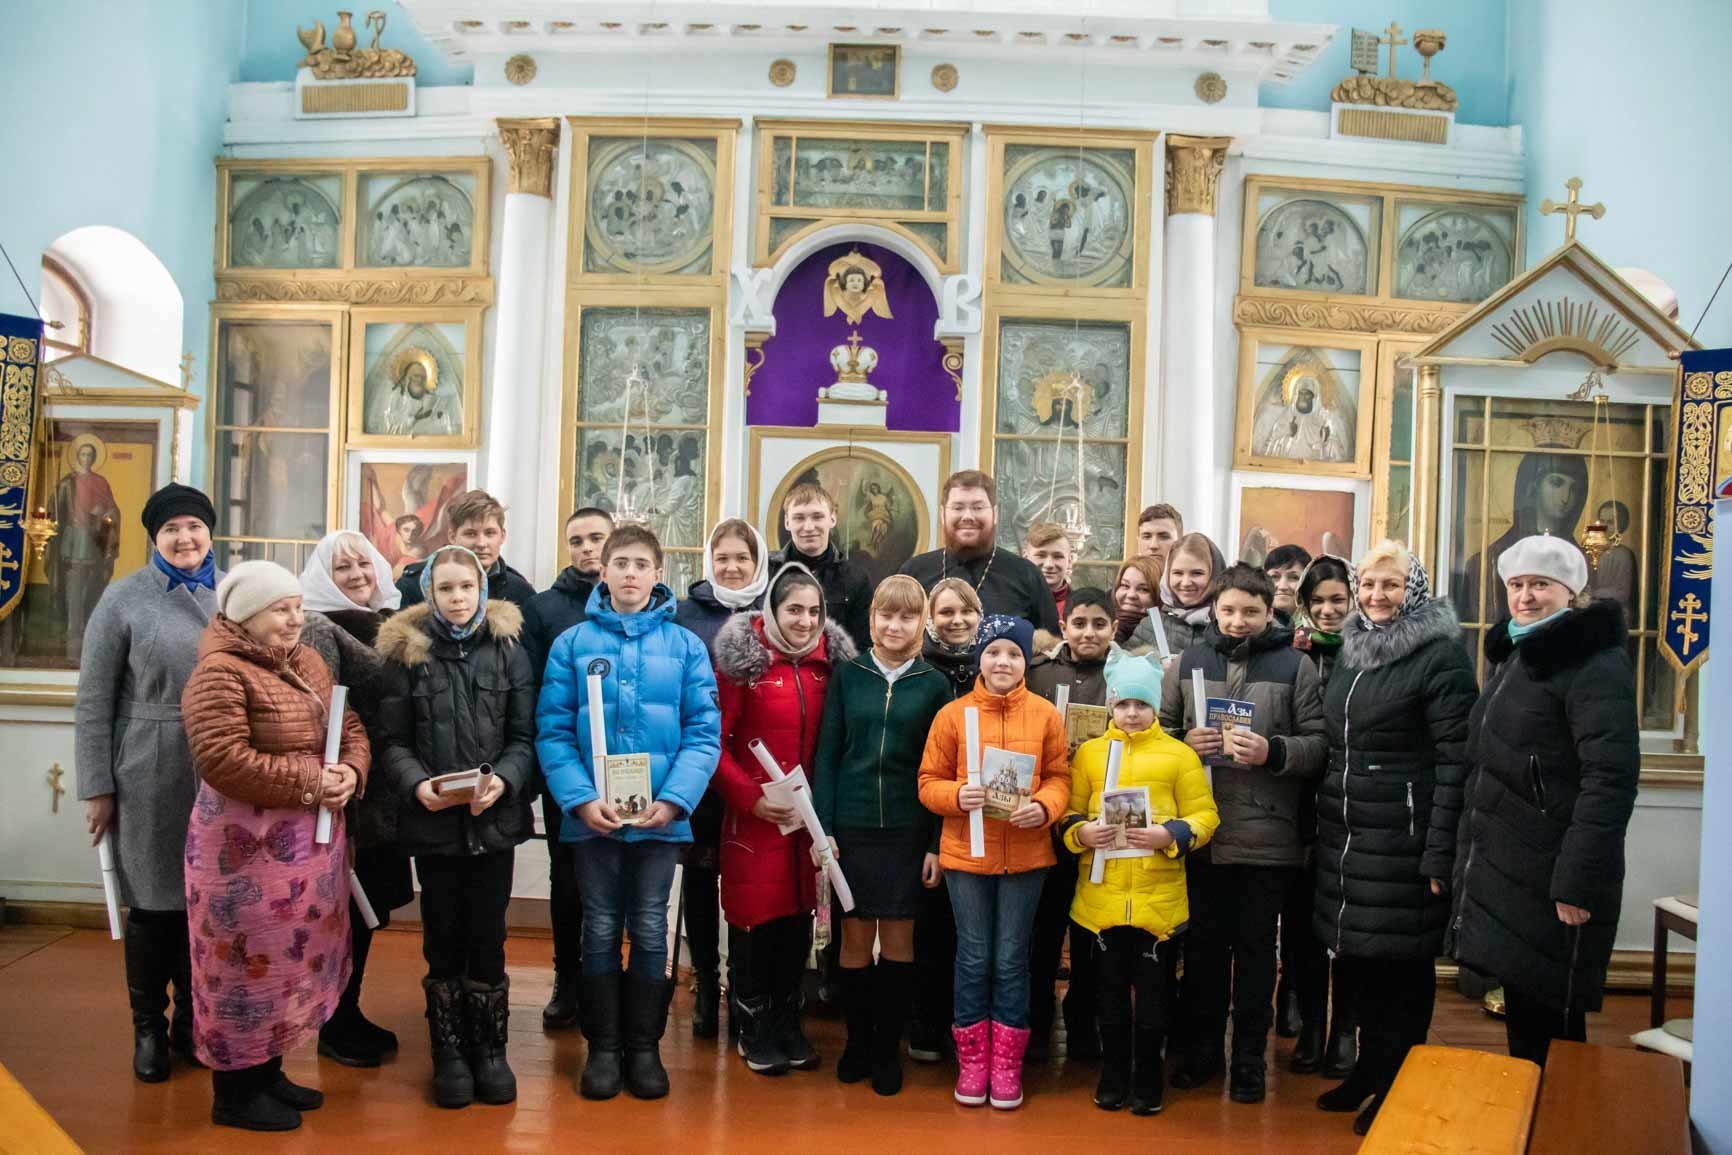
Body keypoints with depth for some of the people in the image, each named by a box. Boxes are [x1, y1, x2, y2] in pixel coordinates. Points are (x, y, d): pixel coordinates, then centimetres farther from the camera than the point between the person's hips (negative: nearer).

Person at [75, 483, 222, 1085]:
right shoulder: (124, 599, -3)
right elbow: (93, 703, -2)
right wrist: (96, 788, -4)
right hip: (148, 778, -2)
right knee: (152, 904, 8)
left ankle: (192, 1020, 31)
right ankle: (148, 1027, 26)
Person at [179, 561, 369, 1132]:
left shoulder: (309, 663, 11)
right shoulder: (219, 672, -15)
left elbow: (351, 729, 11)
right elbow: (222, 760, -25)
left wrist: (350, 772, -11)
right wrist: (309, 780, -22)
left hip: (311, 838, 8)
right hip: (247, 843, -8)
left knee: (292, 957, 17)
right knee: (248, 962, 2)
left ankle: (268, 1071, 32)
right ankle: (234, 1092, 17)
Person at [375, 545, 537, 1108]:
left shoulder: (508, 649, 4)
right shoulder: (407, 652, 2)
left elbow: (524, 735, 2)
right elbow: (393, 741, -1)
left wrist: (504, 779, -16)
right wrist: (416, 784, -19)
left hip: (494, 819, 0)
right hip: (432, 821, 0)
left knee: (488, 937, 6)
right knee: (443, 937, 8)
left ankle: (490, 1049, 20)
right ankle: (449, 1052, 20)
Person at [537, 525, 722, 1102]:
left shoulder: (685, 646, 0)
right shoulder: (572, 643, 0)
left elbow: (704, 732, -4)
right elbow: (553, 731, -4)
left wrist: (673, 800, -15)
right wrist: (581, 799, -16)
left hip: (661, 816, 0)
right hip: (592, 814, 0)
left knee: (650, 932, 9)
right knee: (601, 931, 10)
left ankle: (644, 1047, 22)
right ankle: (603, 1048, 22)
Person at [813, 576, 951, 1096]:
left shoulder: (933, 684, 2)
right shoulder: (847, 673, 2)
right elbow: (827, 754, 2)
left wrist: (938, 843, -2)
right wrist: (823, 827, -4)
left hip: (907, 831, 0)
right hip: (851, 826, 0)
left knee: (898, 938, 6)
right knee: (855, 936, 6)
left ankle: (888, 1047, 19)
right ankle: (857, 1040, 22)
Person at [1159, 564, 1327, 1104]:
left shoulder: (1295, 666, 0)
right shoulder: (1187, 662, 6)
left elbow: (1319, 745, -4)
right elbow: (1157, 730, 10)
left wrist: (1272, 752, -20)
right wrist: (1184, 742, -10)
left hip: (1267, 836, -2)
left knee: (1255, 949, 9)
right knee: (1204, 944, 13)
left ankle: (1249, 1056, 22)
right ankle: (1202, 1047, 28)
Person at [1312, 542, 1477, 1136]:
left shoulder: (1441, 654, -10)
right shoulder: (1351, 650, 12)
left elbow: (1455, 758, -14)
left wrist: (1439, 852, -19)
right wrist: (1323, 821, 15)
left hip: (1403, 839, -7)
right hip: (1344, 834, 7)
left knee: (1401, 963, 4)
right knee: (1353, 954, 14)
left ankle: (1398, 1085, 19)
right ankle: (1369, 1070, 30)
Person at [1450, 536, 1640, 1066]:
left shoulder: (1595, 664, -13)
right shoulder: (1516, 656, 16)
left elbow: (1610, 779, -21)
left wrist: (1578, 881, -25)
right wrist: (1464, 857, 18)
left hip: (1552, 882, -9)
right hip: (1505, 874, 9)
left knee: (1549, 1028, 0)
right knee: (1522, 1022, 16)